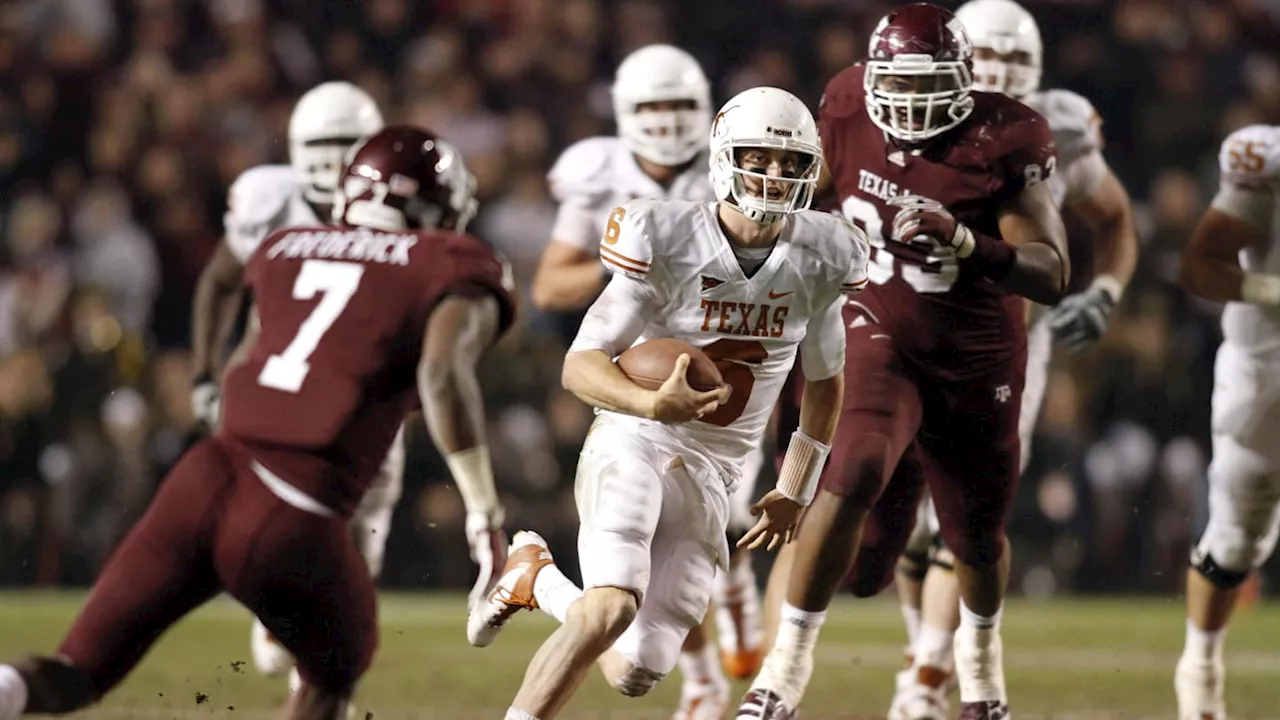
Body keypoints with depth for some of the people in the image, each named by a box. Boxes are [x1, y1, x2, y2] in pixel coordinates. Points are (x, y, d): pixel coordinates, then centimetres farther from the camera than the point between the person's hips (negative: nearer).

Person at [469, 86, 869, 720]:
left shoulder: (819, 259, -1)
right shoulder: (667, 241, -14)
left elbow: (824, 380, 17)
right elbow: (580, 365, -15)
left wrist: (796, 491, 18)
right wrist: (654, 405, -35)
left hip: (710, 476, 5)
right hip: (634, 446, -4)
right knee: (614, 606, -31)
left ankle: (536, 578, 29)